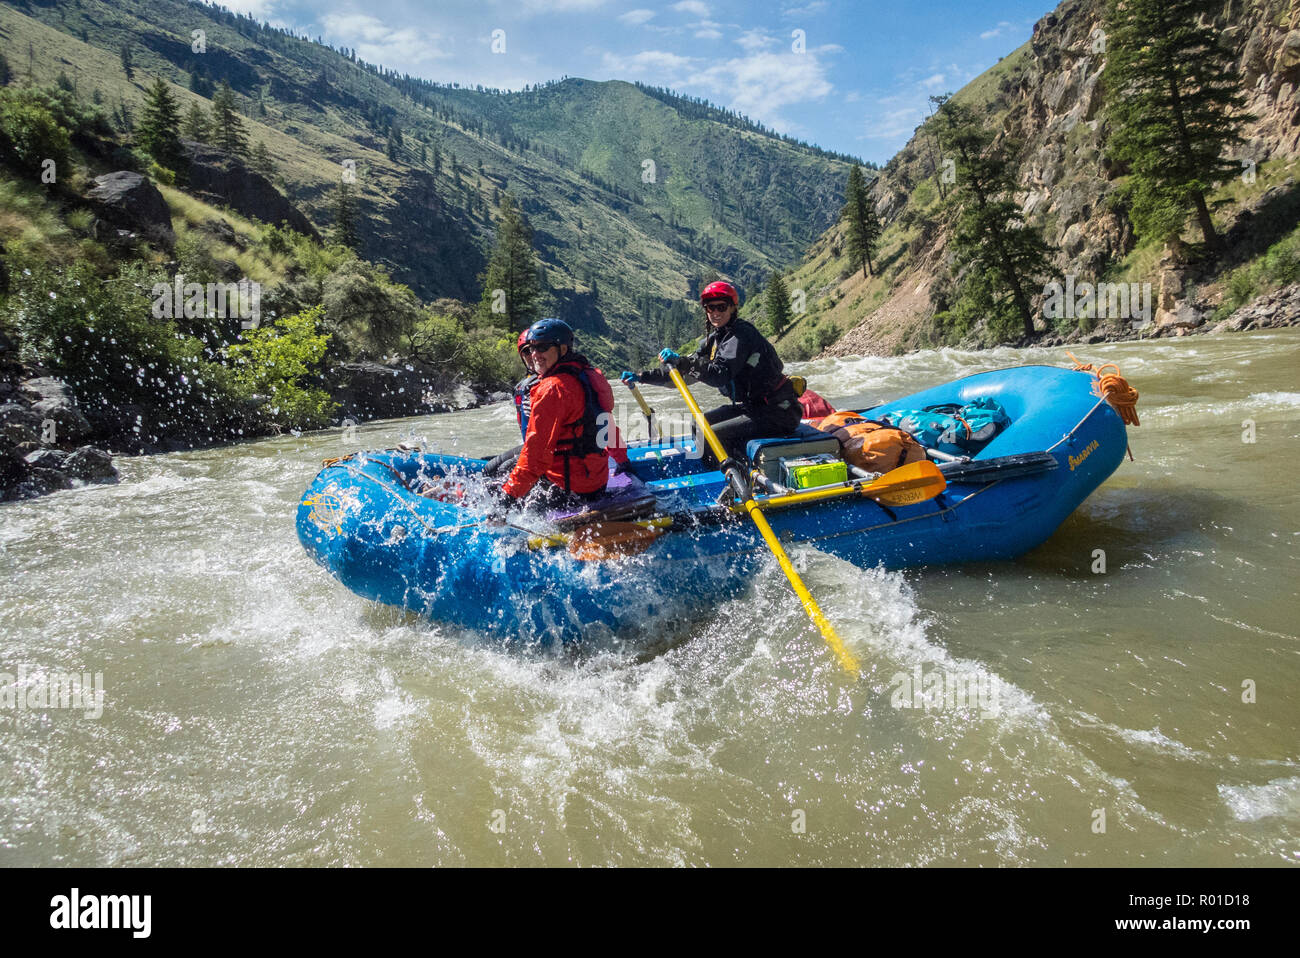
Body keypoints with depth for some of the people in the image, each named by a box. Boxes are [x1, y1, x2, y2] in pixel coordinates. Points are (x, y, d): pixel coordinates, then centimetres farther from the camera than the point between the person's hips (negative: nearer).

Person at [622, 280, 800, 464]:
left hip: (776, 413, -10)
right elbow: (686, 373, 12)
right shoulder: (714, 338, 10)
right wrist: (642, 377, 6)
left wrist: (680, 361, -36)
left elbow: (720, 375, -30)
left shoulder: (741, 335, -17)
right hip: (750, 405, 10)